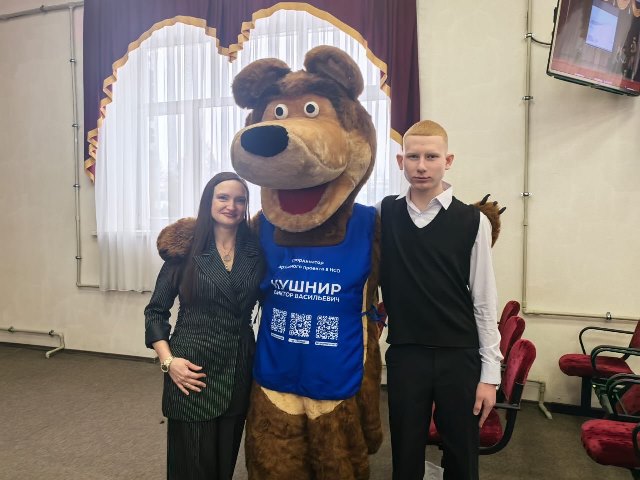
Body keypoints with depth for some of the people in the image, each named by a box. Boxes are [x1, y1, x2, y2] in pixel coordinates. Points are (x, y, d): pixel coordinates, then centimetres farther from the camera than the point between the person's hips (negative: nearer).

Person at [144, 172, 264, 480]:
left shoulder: (256, 251, 1)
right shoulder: (186, 249, -5)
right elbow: (155, 311, -1)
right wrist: (168, 360, -11)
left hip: (239, 368, 3)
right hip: (192, 369, -2)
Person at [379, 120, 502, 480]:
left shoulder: (473, 221, -4)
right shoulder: (383, 215, 0)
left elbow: (484, 302, -2)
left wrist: (490, 372, -2)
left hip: (460, 356, -1)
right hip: (404, 354, 1)